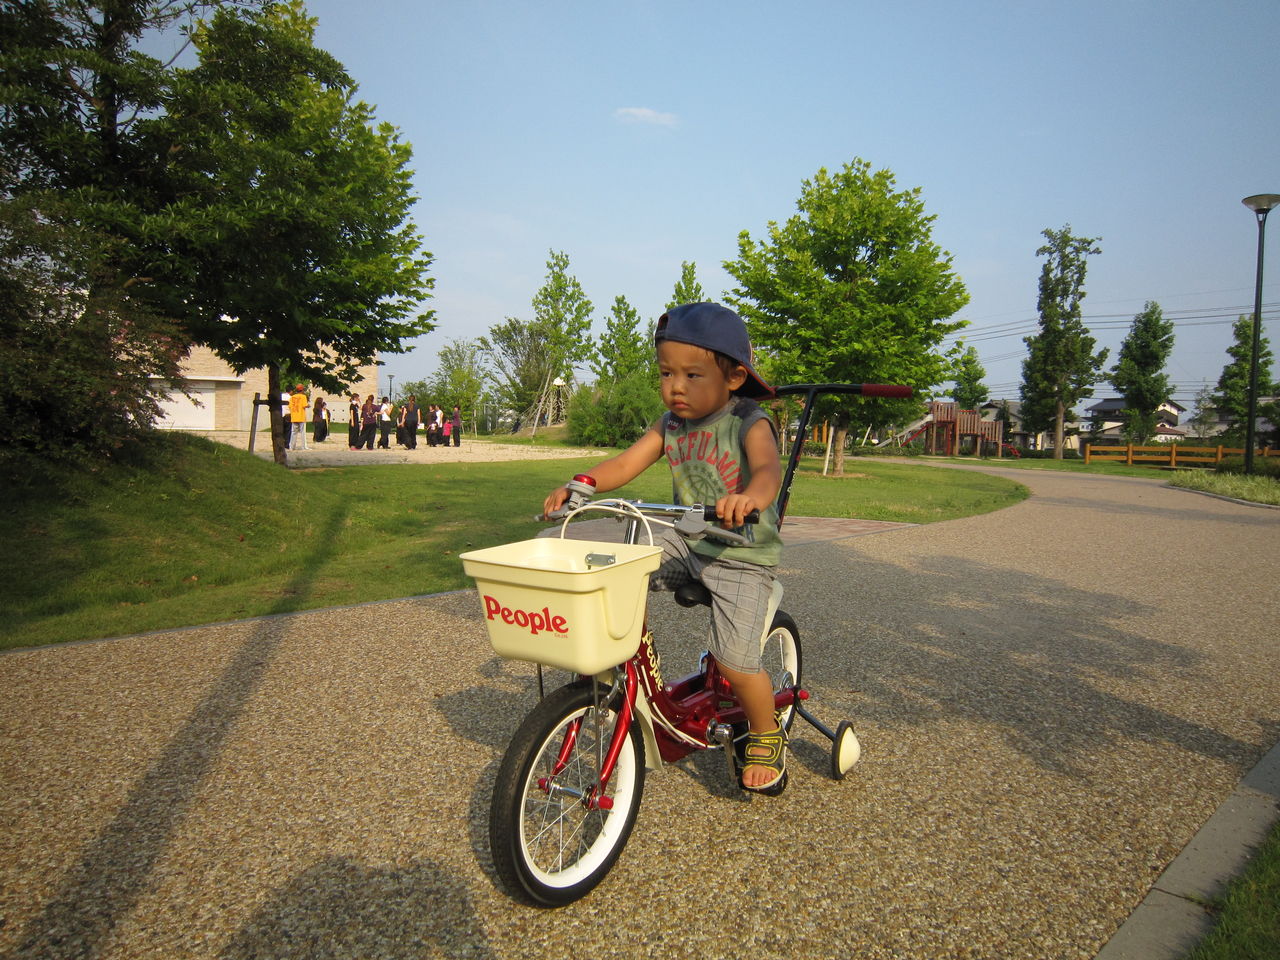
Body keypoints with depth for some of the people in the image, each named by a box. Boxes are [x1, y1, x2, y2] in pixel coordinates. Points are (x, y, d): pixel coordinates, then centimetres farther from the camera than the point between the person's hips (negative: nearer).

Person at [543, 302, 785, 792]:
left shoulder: (750, 424, -15)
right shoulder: (670, 424, 2)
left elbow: (768, 468, -34)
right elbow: (627, 462, -5)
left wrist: (750, 498, -57)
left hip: (741, 557, -5)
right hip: (685, 543, 6)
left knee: (736, 661, -13)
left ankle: (766, 735, 17)